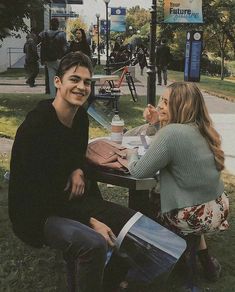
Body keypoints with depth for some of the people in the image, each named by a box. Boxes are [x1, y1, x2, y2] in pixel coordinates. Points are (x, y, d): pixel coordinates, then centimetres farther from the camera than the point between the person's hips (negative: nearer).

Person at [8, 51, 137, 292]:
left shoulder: (80, 116, 1)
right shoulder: (35, 126, -23)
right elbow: (39, 193, -23)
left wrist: (78, 171, -7)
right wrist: (89, 221, -23)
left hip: (72, 200, 8)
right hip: (38, 212, -8)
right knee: (94, 243, -33)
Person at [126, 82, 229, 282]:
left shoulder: (172, 132, -23)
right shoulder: (201, 130, 2)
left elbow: (139, 171, -17)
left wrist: (131, 155, 3)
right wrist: (157, 123, 6)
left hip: (193, 218, -7)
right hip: (219, 209, 7)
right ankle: (205, 259, 31)